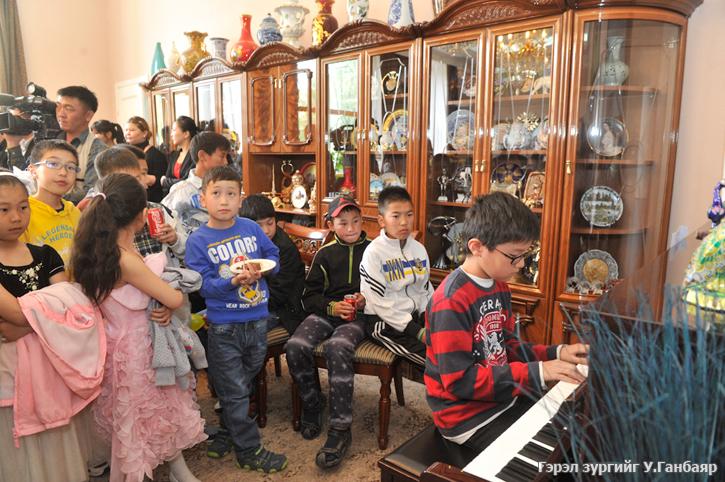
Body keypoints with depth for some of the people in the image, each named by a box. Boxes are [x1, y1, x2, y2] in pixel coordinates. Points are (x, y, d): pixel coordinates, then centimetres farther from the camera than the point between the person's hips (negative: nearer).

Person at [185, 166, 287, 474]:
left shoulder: (252, 228, -1)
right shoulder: (197, 241, -10)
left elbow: (273, 256, 6)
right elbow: (202, 284, -15)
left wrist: (261, 269, -15)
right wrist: (233, 281, -30)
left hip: (257, 318, 4)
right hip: (224, 326, -4)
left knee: (251, 372, 24)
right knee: (234, 392, 8)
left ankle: (229, 423, 50)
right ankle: (250, 451, 24)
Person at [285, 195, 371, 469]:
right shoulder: (325, 254, 11)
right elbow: (309, 295, 10)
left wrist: (366, 300, -9)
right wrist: (332, 306, -8)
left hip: (360, 314, -3)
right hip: (327, 311, 3)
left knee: (337, 348, -34)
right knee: (295, 346, -23)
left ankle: (340, 429, -24)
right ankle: (312, 406, 3)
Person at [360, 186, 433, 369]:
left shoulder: (419, 249, 7)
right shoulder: (374, 252, -11)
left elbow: (426, 290, 14)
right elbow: (378, 302, -15)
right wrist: (417, 331, -18)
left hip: (415, 315, 6)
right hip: (385, 321, -6)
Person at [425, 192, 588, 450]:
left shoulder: (499, 287, 4)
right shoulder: (450, 301, -25)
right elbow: (459, 381, -26)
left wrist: (555, 353, -3)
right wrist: (536, 372, -27)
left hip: (505, 398, 9)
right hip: (466, 415, -8)